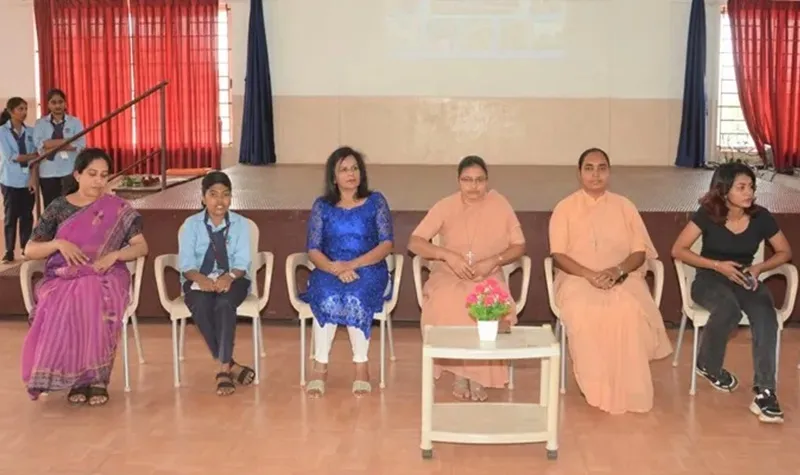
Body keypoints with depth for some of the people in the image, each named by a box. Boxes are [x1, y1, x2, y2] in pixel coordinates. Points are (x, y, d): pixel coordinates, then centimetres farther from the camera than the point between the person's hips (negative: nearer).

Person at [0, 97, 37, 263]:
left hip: (28, 179, 3)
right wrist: (32, 155, -9)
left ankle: (26, 247, 16)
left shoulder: (30, 132, 7)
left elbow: (36, 156, 2)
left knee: (27, 215, 6)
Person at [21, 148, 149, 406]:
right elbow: (30, 250, 6)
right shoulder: (58, 208, 6)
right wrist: (58, 243, -13)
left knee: (99, 308, -36)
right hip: (62, 279, 1)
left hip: (105, 278, -1)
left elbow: (141, 247, 4)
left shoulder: (118, 208, 5)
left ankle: (99, 378, -22)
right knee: (62, 311, -34)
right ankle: (76, 378, -17)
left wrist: (115, 254, -15)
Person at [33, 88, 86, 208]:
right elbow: (39, 144, -10)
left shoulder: (75, 122, 6)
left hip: (71, 172, -1)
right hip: (48, 173, 1)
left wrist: (52, 146, -10)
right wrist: (68, 140, -12)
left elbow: (81, 145, -8)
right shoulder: (40, 123, 8)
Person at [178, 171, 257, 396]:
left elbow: (242, 261, -6)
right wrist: (201, 279, -28)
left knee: (224, 304, -35)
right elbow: (186, 262, -6)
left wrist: (229, 277, -28)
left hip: (232, 280, 0)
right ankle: (231, 366, -25)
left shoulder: (241, 223, 5)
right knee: (201, 307, -33)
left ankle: (223, 369, -32)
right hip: (199, 281, 1)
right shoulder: (191, 224, 5)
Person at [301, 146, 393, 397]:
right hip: (329, 271, 1)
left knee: (356, 297, -35)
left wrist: (353, 264, -17)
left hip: (369, 271, -1)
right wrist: (336, 268, -19)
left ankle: (361, 367, -24)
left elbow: (386, 244, -2)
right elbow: (313, 251, 3)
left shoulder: (376, 201, 7)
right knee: (328, 297, -34)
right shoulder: (322, 206, 10)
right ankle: (320, 367, -25)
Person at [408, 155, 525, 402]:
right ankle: (459, 371, -15)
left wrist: (493, 261, -17)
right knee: (447, 306, -35)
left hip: (488, 278, 1)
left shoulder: (500, 204, -2)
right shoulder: (445, 206, -4)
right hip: (448, 276, 0)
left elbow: (519, 246, 1)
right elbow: (414, 243, -8)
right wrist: (448, 255, -23)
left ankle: (479, 374, -14)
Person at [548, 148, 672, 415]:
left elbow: (640, 251, 6)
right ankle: (596, 388, -21)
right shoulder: (565, 208, 6)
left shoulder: (624, 206, 12)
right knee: (583, 312, -36)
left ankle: (627, 390, -22)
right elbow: (558, 255, -2)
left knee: (629, 310, -34)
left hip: (622, 278, 1)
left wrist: (617, 270, -15)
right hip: (578, 278, -1)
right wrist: (589, 274, -19)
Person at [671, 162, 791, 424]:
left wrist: (759, 267, -10)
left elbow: (785, 252, 9)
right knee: (729, 309, -38)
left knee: (765, 314, -33)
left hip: (744, 279, 2)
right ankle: (708, 366, -7)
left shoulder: (761, 217, -6)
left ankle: (764, 392, -32)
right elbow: (678, 250, -11)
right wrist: (718, 265, -18)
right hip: (710, 279, -2)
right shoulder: (707, 214, -12)